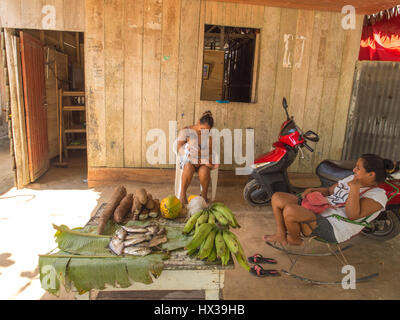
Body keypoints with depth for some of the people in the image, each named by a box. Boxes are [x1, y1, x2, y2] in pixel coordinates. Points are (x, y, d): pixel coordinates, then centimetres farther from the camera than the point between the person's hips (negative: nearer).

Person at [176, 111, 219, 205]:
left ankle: (204, 194, -12)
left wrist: (209, 163, -10)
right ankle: (182, 195, -27)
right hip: (187, 159, -2)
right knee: (189, 167, -38)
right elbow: (179, 149, -7)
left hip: (203, 160, 2)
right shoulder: (185, 131, 0)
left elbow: (210, 152, 11)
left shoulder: (208, 135, 12)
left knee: (204, 170, -33)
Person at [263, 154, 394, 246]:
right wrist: (312, 190, 4)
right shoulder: (352, 178, 15)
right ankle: (281, 234, 7)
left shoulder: (378, 195, -9)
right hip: (317, 209, 9)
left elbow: (353, 215, -21)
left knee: (290, 210, -34)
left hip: (332, 229, -9)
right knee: (277, 197, 0)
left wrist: (355, 188, -26)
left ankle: (295, 240, -2)